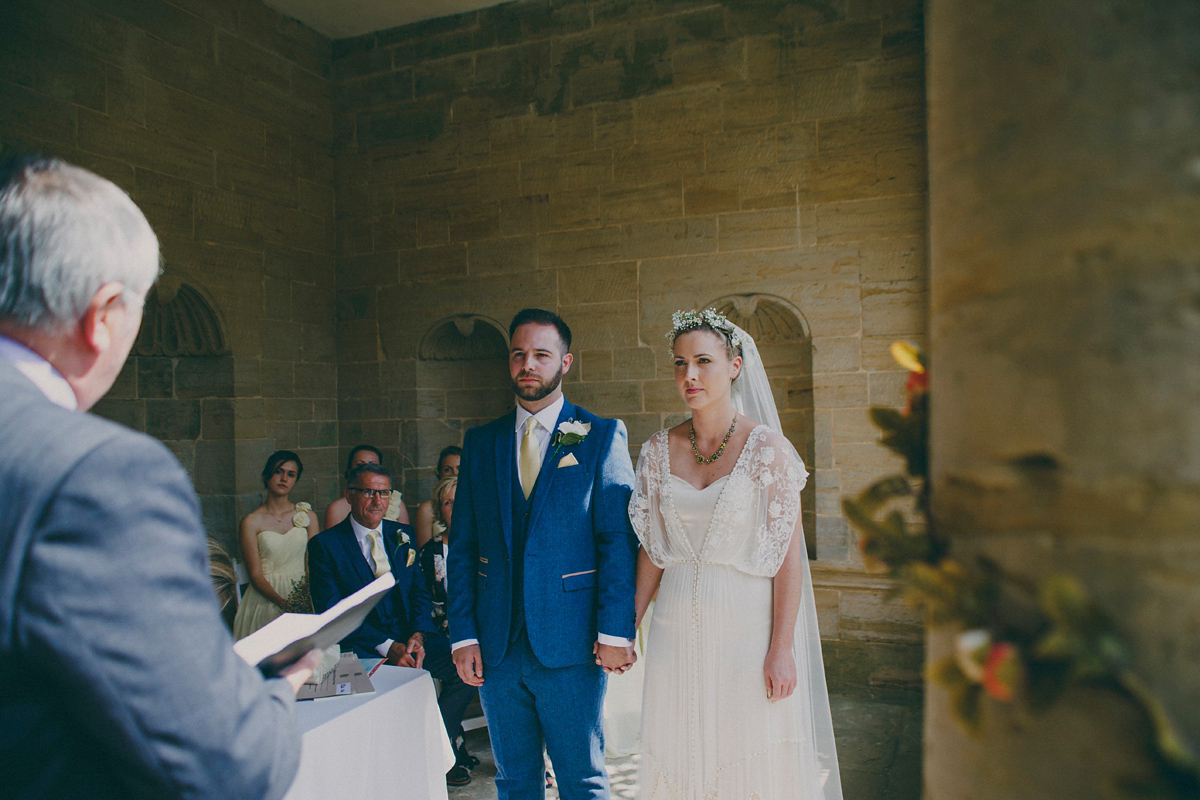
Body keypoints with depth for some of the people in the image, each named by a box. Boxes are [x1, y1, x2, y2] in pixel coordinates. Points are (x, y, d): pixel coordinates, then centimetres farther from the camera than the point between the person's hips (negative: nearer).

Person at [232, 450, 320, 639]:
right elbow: (256, 575, -2)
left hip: (302, 594, 2)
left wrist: (308, 598, -11)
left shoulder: (308, 516, 10)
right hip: (266, 600, -2)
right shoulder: (251, 522, 2)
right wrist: (284, 603, -16)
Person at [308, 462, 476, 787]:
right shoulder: (324, 545, -2)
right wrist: (387, 647, -18)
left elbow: (420, 592, 11)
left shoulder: (402, 535, 12)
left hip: (411, 638, 5)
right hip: (362, 647, -4)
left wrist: (418, 635, -10)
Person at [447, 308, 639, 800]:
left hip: (571, 647, -3)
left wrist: (615, 631, -13)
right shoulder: (480, 442, 8)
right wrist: (463, 634, 0)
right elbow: (462, 546, 6)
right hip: (495, 647, 4)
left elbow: (619, 538, -7)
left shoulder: (602, 436, -2)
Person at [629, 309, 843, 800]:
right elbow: (652, 551, 8)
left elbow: (789, 555, -9)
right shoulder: (659, 451, 2)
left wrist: (782, 649, -12)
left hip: (747, 627, -3)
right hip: (678, 627, 3)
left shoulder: (766, 447, -9)